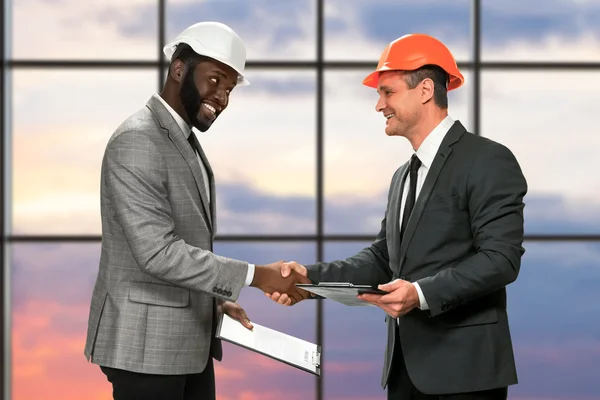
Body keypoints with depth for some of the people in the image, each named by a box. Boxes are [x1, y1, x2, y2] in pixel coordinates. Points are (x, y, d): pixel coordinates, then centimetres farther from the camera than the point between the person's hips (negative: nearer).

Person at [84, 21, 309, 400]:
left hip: (190, 341, 9)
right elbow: (157, 251, -24)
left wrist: (217, 300, 7)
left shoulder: (187, 142, 14)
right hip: (148, 342, -9)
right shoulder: (137, 141, -16)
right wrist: (255, 276, -24)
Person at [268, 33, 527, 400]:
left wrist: (422, 293, -27)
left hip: (463, 367, -8)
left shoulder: (489, 162, -8)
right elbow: (383, 258, 15)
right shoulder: (404, 176, 19)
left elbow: (500, 258, -17)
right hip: (406, 365, 8)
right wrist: (311, 276, 1)